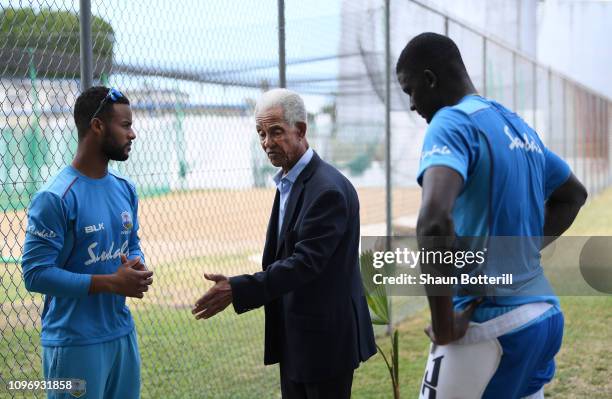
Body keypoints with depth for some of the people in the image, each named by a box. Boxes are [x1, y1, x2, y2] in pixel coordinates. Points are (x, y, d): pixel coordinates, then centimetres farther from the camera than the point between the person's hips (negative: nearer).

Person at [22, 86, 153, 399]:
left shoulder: (125, 189, 7)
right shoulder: (55, 197, -17)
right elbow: (36, 274, -19)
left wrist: (137, 266, -4)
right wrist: (112, 283, -21)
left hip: (123, 335, 7)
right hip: (75, 344, -7)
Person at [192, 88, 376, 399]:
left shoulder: (328, 189, -20)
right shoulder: (288, 182, 11)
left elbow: (305, 263, -26)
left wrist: (237, 290, -30)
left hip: (325, 335, -9)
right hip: (295, 337, 9)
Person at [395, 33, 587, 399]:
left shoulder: (454, 122, -13)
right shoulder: (518, 125, 13)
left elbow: (435, 219, -31)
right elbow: (573, 194, 29)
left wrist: (443, 324, -23)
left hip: (488, 324, -8)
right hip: (544, 314, 8)